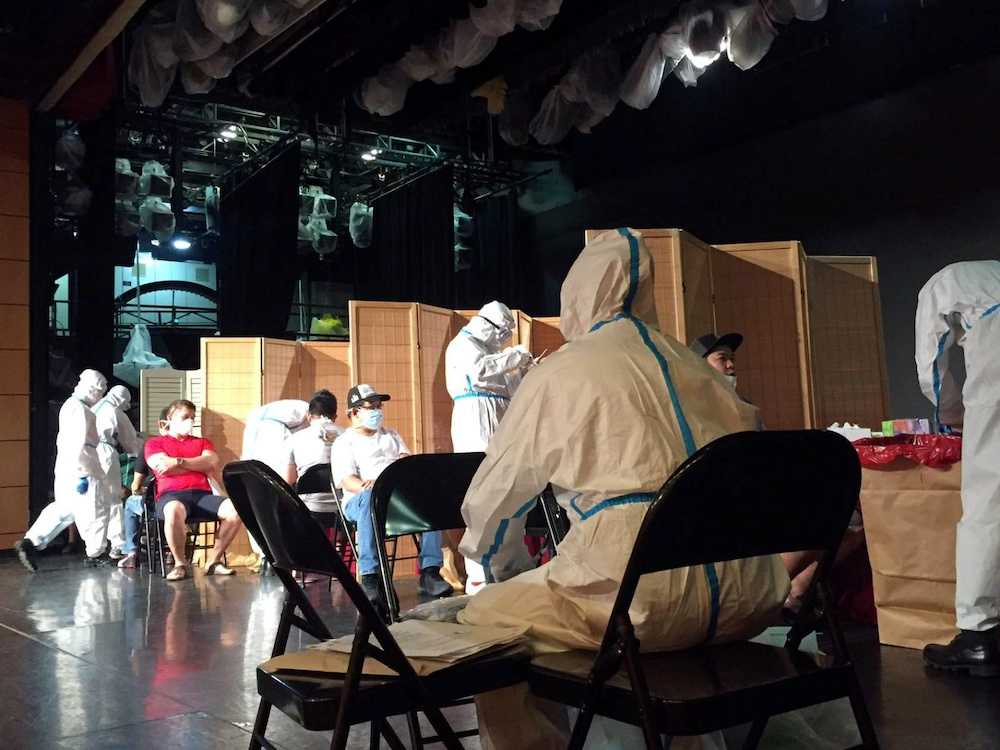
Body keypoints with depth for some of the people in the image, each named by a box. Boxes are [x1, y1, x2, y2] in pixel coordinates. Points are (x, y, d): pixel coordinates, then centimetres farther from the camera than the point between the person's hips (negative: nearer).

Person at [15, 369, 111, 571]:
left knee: (62, 510, 14)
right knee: (94, 512, 1)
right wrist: (82, 474, -21)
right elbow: (78, 444, -21)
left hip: (66, 470, 10)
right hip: (79, 469, -10)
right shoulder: (80, 409, -15)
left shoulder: (71, 405, 16)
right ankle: (95, 554, 11)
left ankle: (31, 542, 9)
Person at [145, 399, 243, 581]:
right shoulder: (154, 443, 18)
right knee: (174, 511, -42)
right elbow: (164, 467, -3)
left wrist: (178, 462, -4)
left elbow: (212, 463, 5)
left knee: (235, 510, -27)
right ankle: (180, 564, -21)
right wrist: (201, 465, 4)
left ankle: (213, 560, -12)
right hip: (171, 494, -3)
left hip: (203, 493, 3)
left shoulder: (203, 442, 27)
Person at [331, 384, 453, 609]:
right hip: (361, 500, -4)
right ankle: (370, 578, -43)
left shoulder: (391, 435, 29)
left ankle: (430, 572, -32)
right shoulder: (344, 442, 14)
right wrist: (370, 487, -27)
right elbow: (347, 481, -3)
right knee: (371, 498, -41)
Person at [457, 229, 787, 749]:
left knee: (483, 625, 14)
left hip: (640, 594, -6)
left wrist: (513, 575, 34)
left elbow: (490, 499, 14)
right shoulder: (692, 364, 17)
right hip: (744, 593, 6)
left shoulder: (557, 373, 5)